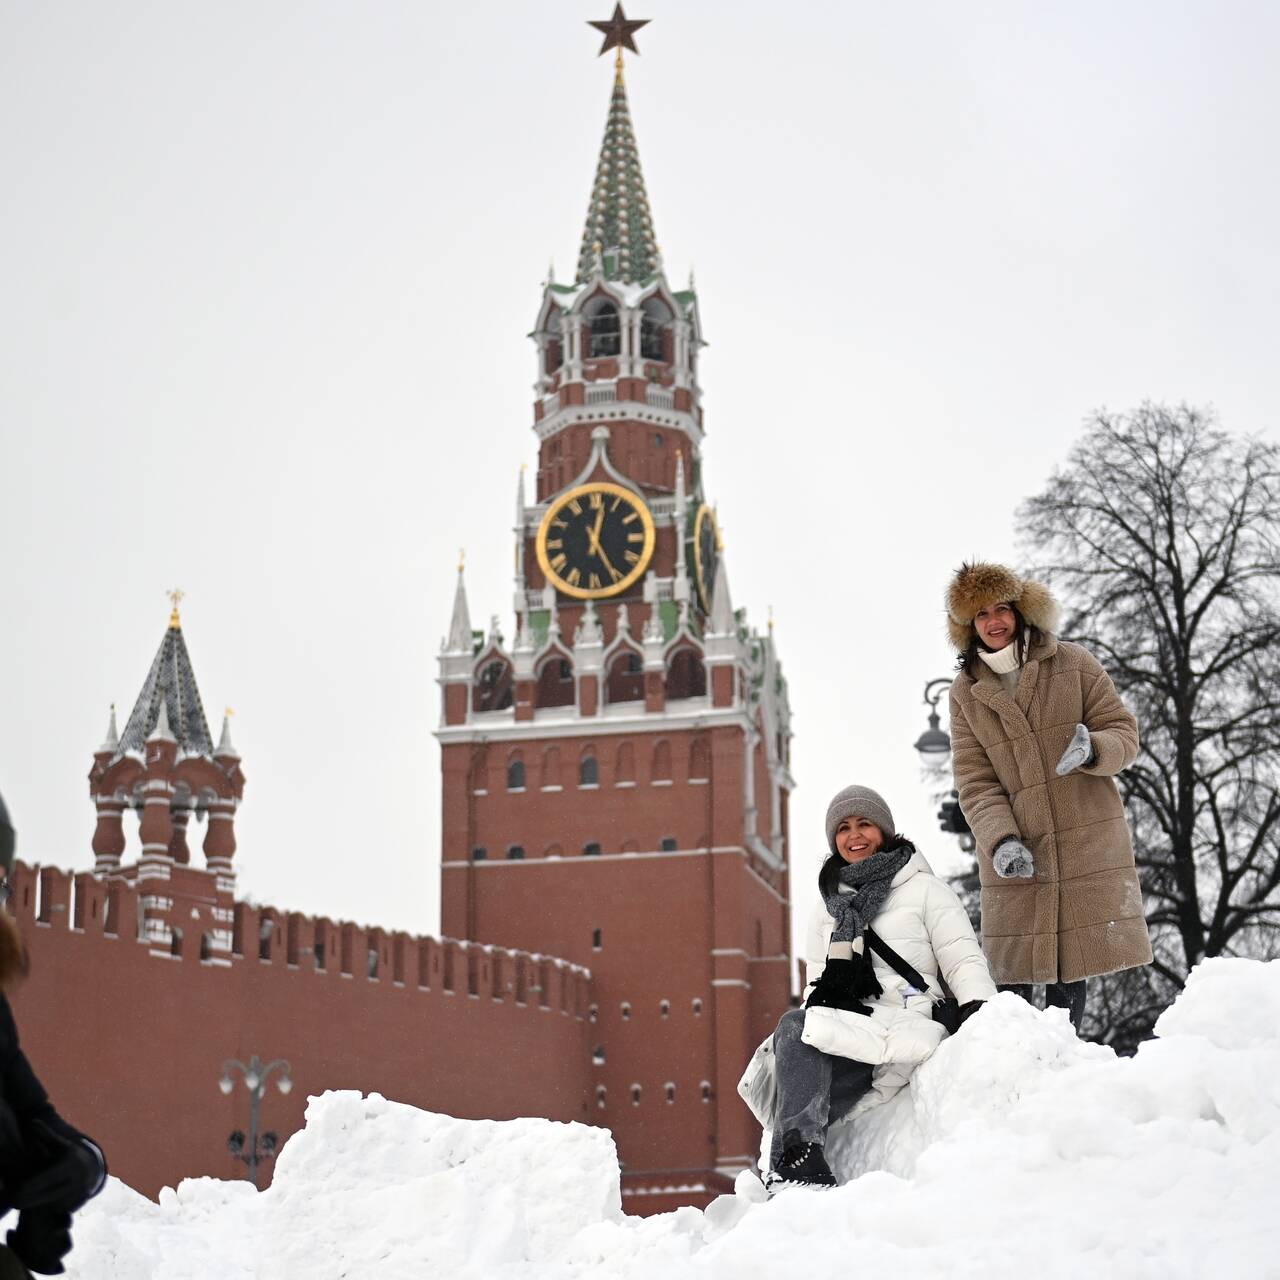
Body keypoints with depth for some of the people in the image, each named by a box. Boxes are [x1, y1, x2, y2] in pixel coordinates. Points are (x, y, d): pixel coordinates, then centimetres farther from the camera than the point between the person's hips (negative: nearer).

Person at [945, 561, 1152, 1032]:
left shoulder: (1074, 665, 3)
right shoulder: (966, 692, 5)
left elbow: (1123, 731, 2)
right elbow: (975, 781, -1)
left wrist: (1093, 749, -22)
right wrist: (1000, 839, -17)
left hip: (1085, 847, 0)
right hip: (1016, 852, 0)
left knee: (1074, 963, 2)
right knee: (1011, 977, -6)